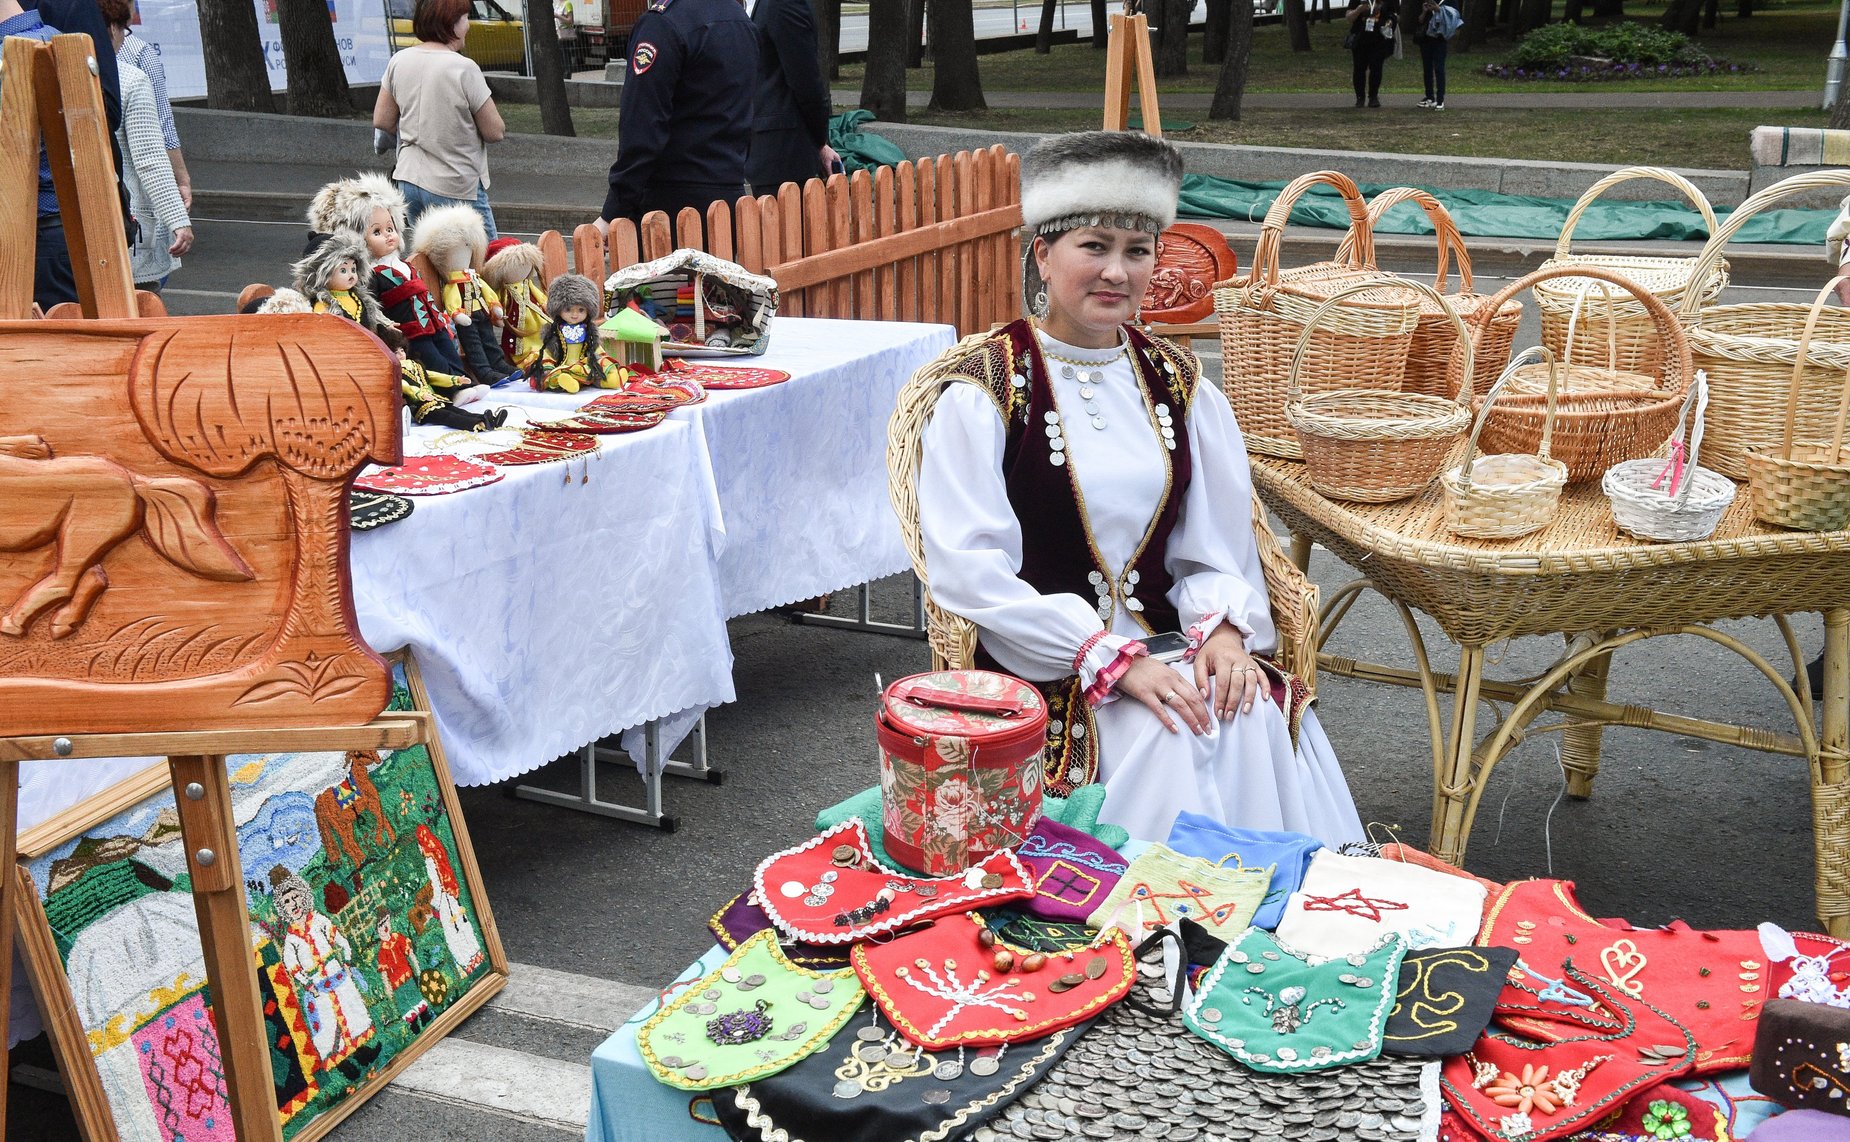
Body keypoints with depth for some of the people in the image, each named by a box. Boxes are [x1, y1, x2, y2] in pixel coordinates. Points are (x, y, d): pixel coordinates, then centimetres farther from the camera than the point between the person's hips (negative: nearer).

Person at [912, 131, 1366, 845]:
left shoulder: (1176, 383, 12)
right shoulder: (984, 389, -5)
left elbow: (1220, 540, 12)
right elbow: (969, 570, -13)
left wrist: (1225, 626, -10)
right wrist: (1114, 660, -19)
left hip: (1168, 643, 4)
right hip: (1042, 671, -4)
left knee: (1257, 717, -24)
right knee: (1170, 731, -29)